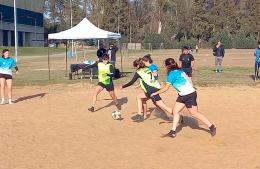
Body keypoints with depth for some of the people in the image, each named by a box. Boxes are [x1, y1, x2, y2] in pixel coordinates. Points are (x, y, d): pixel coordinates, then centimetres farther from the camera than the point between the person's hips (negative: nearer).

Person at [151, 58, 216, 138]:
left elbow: (166, 88, -10)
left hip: (190, 94, -10)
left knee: (194, 113, -1)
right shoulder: (179, 71, 10)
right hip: (183, 95, 10)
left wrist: (155, 93, 1)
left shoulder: (172, 73, -15)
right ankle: (173, 132, 11)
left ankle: (212, 127, 10)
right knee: (175, 111, 8)